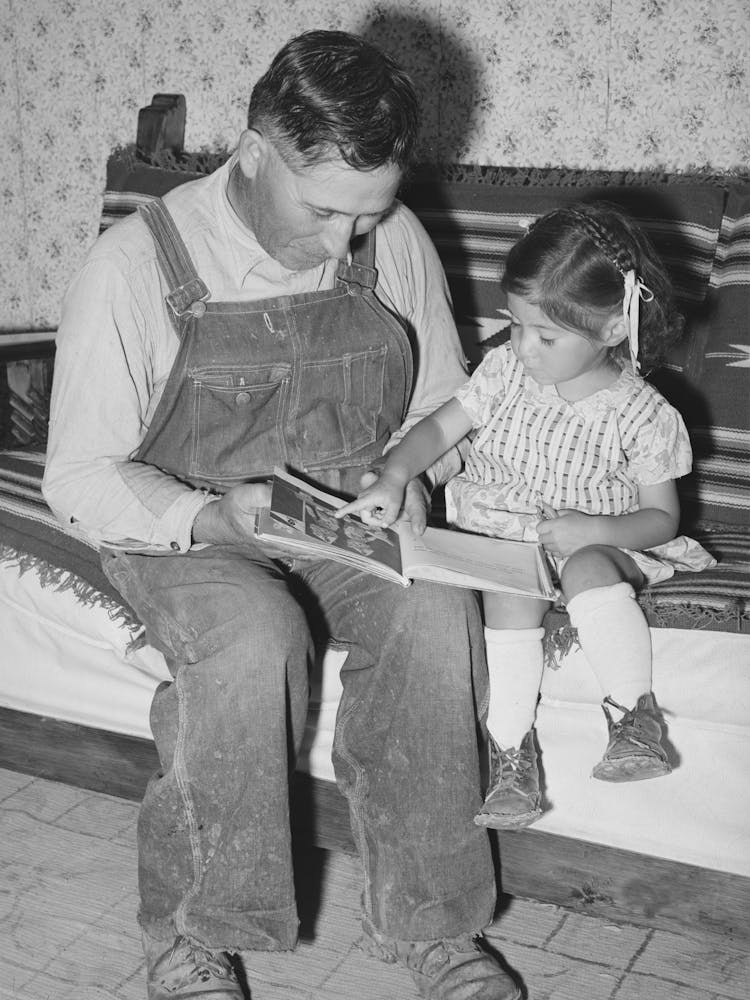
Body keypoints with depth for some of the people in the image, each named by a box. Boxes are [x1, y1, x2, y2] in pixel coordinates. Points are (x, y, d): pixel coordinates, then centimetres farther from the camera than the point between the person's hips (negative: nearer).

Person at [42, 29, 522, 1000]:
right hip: (183, 530, -3)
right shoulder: (135, 264, -14)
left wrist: (400, 478, -11)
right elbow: (79, 479, -11)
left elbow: (443, 414, 10)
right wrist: (209, 518, -28)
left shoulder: (397, 243, -3)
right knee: (255, 635, -35)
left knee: (436, 612, -28)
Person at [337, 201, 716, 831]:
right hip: (496, 536, 2)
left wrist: (596, 528, -22)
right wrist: (394, 477, -16)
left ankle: (636, 713, -24)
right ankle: (511, 747, -20)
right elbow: (440, 426, 2)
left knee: (589, 568, -36)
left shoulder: (643, 415, -9)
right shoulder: (505, 370, -1)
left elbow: (661, 517, -3)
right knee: (513, 594, -30)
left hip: (592, 542, -2)